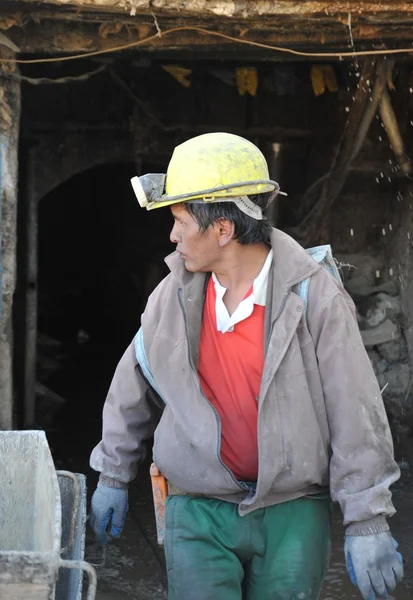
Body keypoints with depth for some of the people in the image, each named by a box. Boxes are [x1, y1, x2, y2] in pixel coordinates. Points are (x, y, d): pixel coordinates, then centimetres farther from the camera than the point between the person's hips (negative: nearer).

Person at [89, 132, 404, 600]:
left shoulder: (314, 297, -12)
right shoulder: (175, 294, 0)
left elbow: (356, 415, -10)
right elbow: (133, 390, 15)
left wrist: (367, 526, -10)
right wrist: (113, 475, 20)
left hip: (292, 513, -2)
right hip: (199, 510, 2)